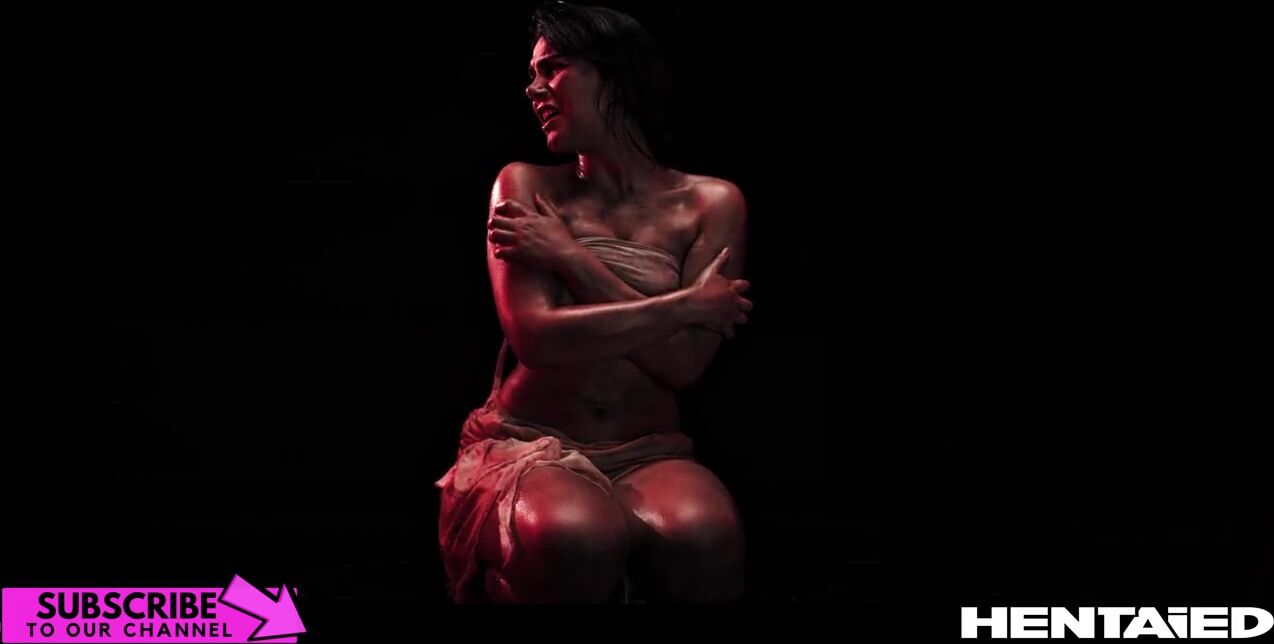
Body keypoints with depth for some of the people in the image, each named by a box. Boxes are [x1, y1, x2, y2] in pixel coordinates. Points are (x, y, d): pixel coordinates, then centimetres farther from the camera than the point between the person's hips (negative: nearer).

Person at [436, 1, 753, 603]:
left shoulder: (709, 203, 4)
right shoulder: (526, 186, 4)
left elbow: (683, 361, -8)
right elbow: (535, 338, -11)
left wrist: (570, 257, -9)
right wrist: (688, 305, -8)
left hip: (648, 455, 1)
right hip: (528, 446, 0)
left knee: (701, 535, -36)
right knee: (576, 539, -37)